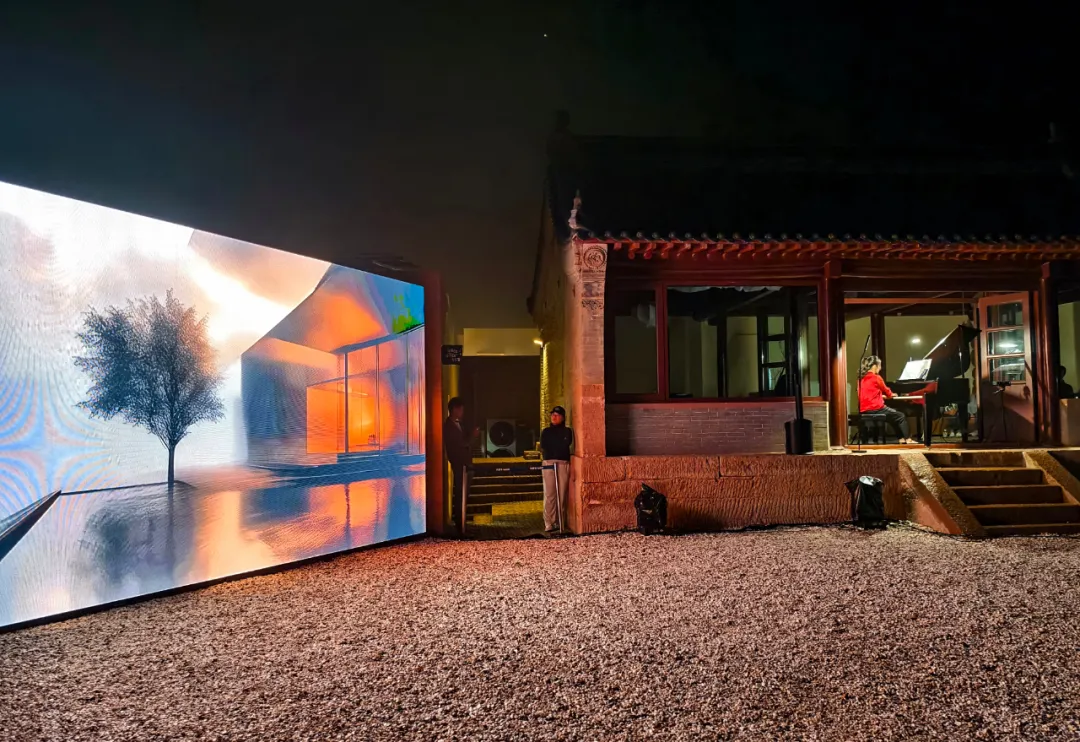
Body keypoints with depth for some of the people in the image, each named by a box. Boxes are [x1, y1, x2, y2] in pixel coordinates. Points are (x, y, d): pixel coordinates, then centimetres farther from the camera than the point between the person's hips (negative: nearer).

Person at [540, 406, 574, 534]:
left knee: (562, 494, -1)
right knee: (549, 494, -6)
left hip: (563, 463, 0)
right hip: (549, 463, 0)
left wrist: (551, 448, 2)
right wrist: (558, 448, 1)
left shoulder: (567, 431, 10)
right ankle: (549, 523, -5)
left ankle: (560, 522, 7)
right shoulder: (546, 431, 13)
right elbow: (543, 447, 4)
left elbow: (566, 445, -4)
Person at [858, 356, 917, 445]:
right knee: (901, 416, 7)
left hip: (864, 410, 8)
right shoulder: (876, 378, -8)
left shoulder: (861, 379, 12)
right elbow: (886, 391, 8)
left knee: (895, 415, 26)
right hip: (875, 409, -8)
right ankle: (908, 439, 8)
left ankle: (902, 438, 22)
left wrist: (881, 396, 30)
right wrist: (891, 394, 28)